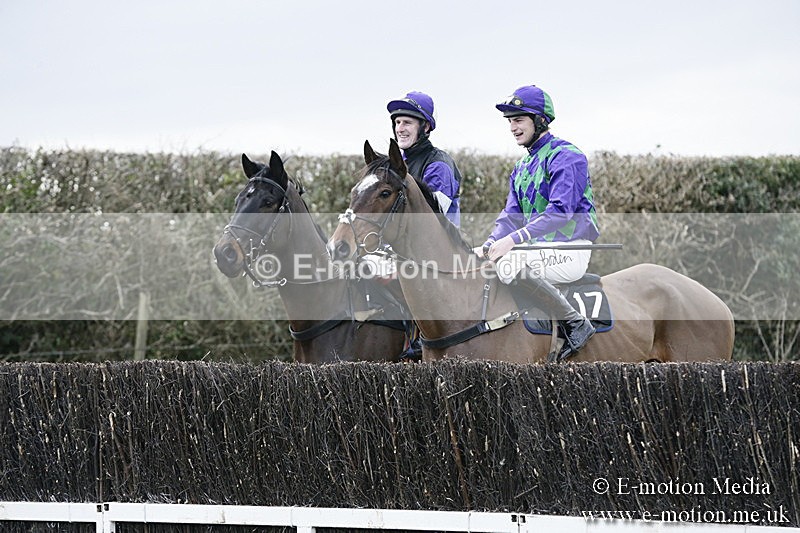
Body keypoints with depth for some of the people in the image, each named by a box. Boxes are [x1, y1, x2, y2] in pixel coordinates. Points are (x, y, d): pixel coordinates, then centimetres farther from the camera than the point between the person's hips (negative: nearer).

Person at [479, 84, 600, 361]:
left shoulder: (566, 156, -11)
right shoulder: (523, 166, 18)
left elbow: (561, 211, -23)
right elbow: (512, 214, 14)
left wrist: (515, 239, -29)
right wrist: (491, 243, -7)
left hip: (570, 250, -9)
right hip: (538, 248, 9)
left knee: (510, 266, -36)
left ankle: (576, 324, -24)